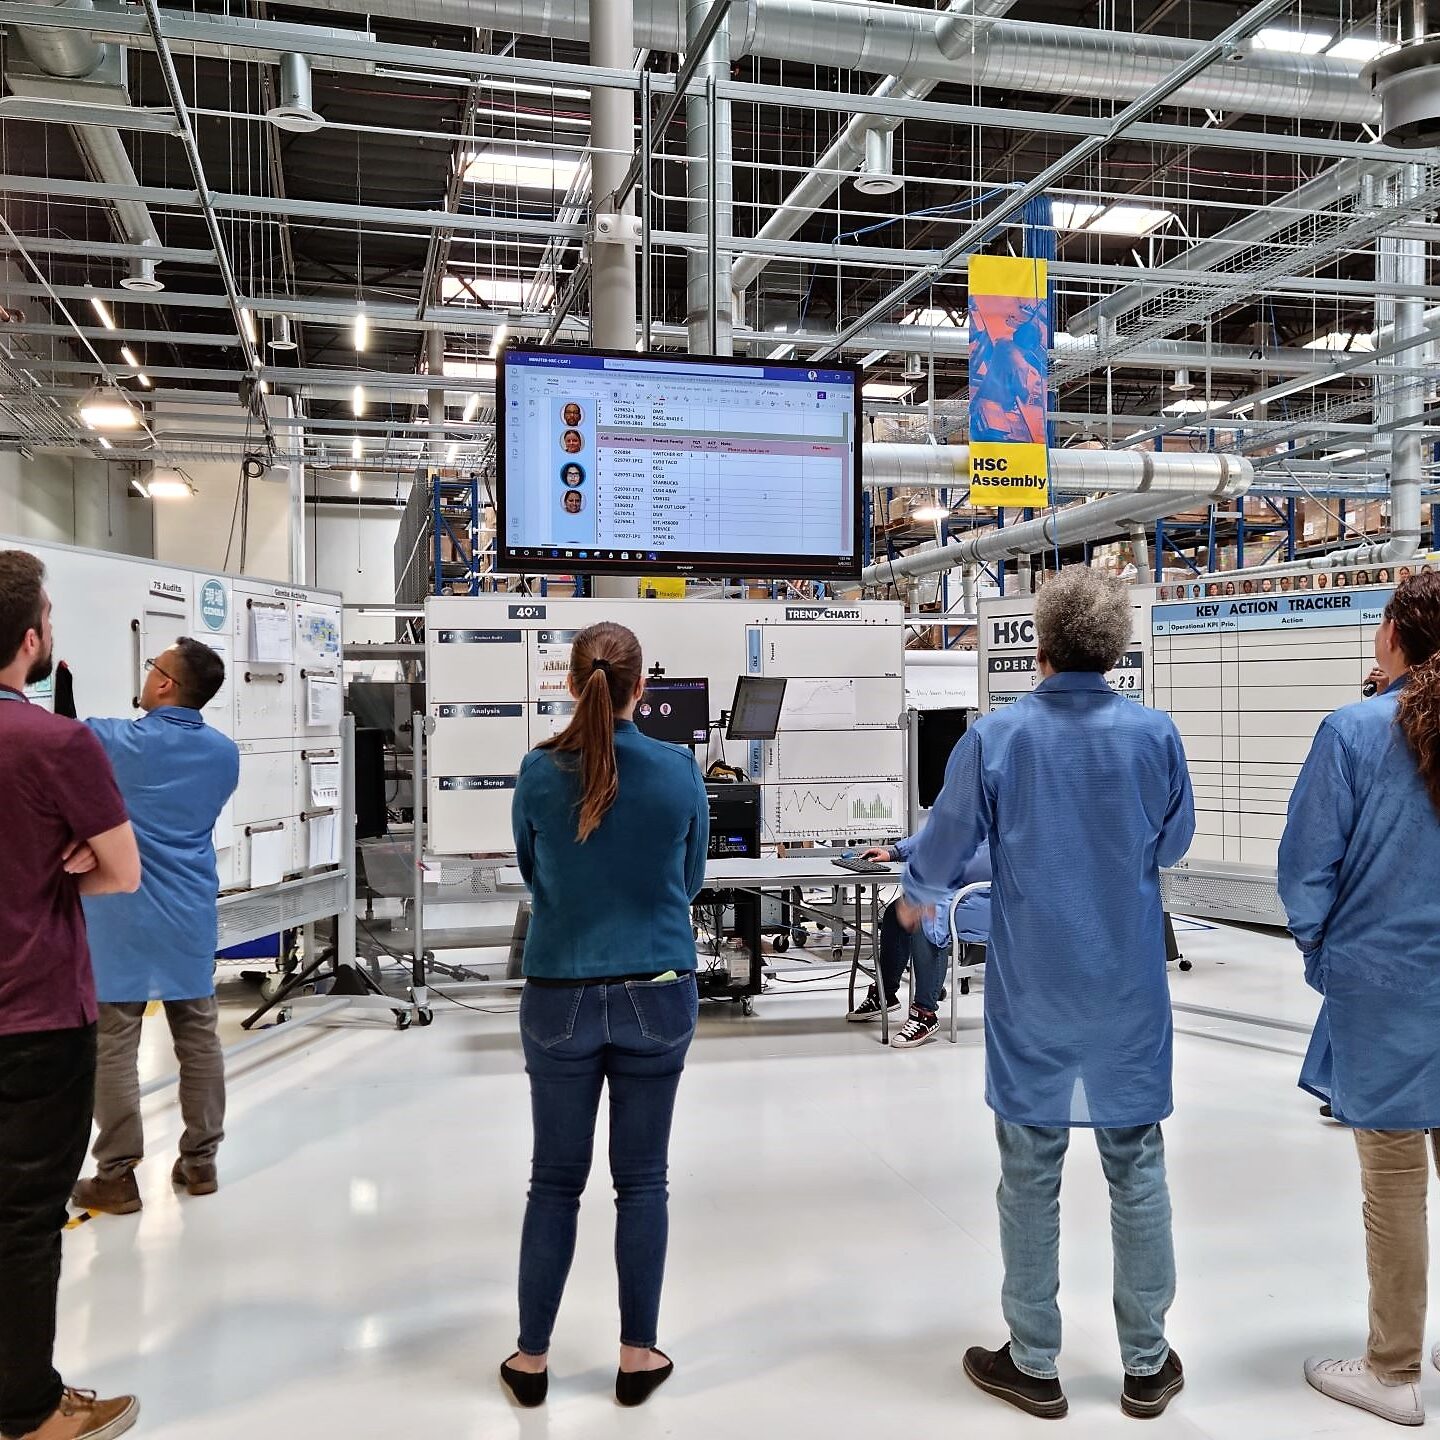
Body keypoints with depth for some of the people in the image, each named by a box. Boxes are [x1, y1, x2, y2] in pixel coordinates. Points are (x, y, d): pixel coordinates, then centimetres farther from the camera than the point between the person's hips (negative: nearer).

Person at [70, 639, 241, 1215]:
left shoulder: (116, 741, -10)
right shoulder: (224, 753, 4)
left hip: (121, 917, -5)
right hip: (191, 916, 5)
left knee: (114, 1044, 2)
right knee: (198, 1038, 10)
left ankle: (117, 1174, 8)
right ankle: (200, 1161, 20)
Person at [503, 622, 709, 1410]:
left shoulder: (539, 771, -7)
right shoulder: (680, 770, -7)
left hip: (560, 997, 0)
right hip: (657, 996, 0)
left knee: (555, 1180, 12)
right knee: (642, 1179, 11)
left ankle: (530, 1357, 24)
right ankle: (637, 1355, 22)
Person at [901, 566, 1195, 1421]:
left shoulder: (995, 739, -12)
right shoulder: (1156, 734, -7)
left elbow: (943, 849, -4)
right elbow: (1175, 845, 7)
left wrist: (918, 899, 18)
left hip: (1033, 993, -1)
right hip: (1129, 992, 2)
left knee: (1032, 1175, 10)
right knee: (1138, 1168, 13)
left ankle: (1035, 1365, 22)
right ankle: (1147, 1364, 25)